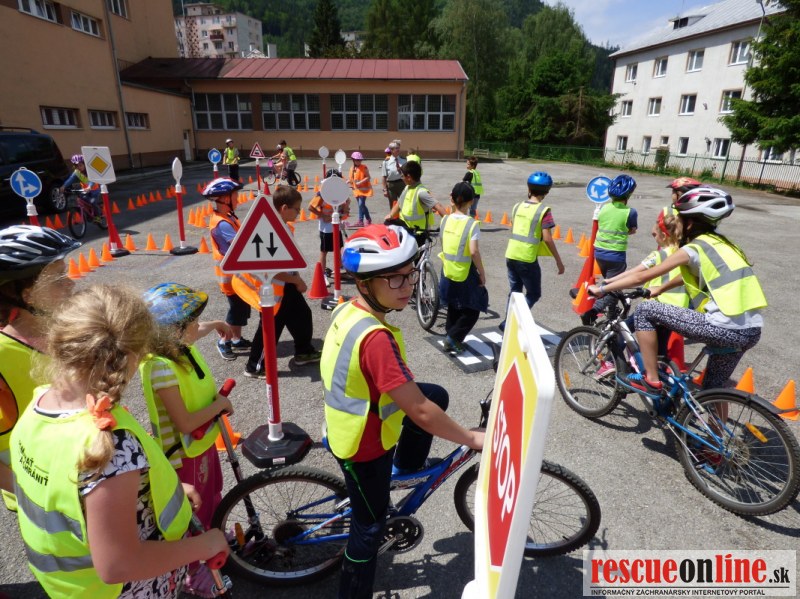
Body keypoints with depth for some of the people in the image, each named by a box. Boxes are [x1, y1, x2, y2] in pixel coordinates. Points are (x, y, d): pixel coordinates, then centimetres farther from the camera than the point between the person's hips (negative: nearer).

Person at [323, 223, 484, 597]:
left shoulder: (347, 310, -8)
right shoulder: (376, 337, -36)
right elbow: (420, 412, -31)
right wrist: (472, 439, -17)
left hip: (348, 424, 8)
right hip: (364, 445, -7)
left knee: (437, 394, 13)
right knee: (370, 526, 15)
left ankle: (406, 466, 33)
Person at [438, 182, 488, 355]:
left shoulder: (445, 220, -2)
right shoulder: (472, 224, -17)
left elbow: (443, 245, 5)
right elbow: (473, 251, -22)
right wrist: (482, 272, -12)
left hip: (448, 272, 6)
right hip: (465, 275, -5)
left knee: (453, 308, 21)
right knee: (472, 310, 11)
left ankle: (452, 338, 30)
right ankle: (453, 338, 4)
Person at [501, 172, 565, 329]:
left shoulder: (517, 206, 5)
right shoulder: (544, 210, -11)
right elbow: (547, 239, -14)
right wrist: (559, 261, -7)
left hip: (511, 256, 6)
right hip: (527, 259, -5)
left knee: (514, 292, 19)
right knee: (533, 294, 10)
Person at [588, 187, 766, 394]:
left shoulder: (693, 249, -5)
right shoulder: (719, 244, 18)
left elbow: (642, 276, -2)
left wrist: (602, 288, 5)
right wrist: (659, 289, 43)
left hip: (725, 329, -9)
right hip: (753, 331, 9)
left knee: (645, 310, 0)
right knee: (713, 388, 26)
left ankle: (651, 380, 5)